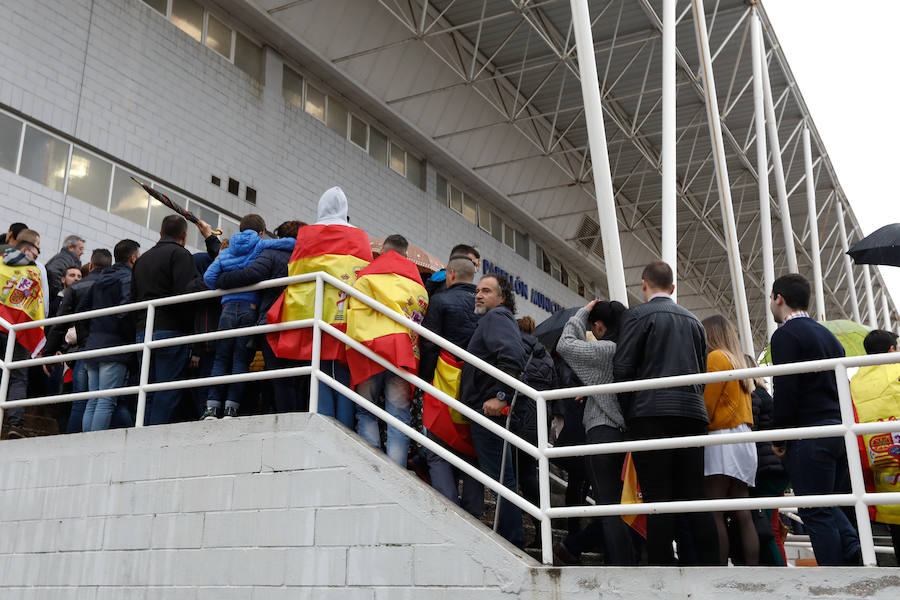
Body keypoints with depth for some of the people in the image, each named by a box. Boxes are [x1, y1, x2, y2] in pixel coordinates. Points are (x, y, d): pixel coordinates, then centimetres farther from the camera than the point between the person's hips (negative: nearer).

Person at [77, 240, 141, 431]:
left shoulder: (100, 279, 20)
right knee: (107, 402, -9)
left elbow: (80, 309, 21)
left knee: (93, 402, 8)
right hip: (115, 346, -8)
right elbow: (125, 311, -19)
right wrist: (134, 339, -9)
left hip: (92, 345, 8)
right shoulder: (129, 278, -6)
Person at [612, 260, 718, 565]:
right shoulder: (693, 321, 20)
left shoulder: (637, 315, 1)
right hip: (692, 414, 5)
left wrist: (629, 414, 4)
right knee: (694, 498, 7)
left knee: (658, 497, -6)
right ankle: (710, 566, 4)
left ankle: (661, 566, -9)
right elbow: (701, 372, 20)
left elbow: (622, 368, -5)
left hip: (652, 414, -5)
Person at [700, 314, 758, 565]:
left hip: (721, 438, -9)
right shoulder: (738, 361, 23)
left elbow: (707, 404, -9)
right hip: (743, 439, 9)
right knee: (742, 514, 4)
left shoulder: (716, 357, -3)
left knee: (713, 512, -13)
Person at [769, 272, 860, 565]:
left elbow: (785, 391, -15)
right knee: (827, 505, 18)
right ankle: (854, 551, -1)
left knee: (816, 513, -3)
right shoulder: (828, 335, 20)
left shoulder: (785, 335, -8)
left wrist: (779, 437, -6)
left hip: (810, 433, -9)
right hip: (841, 431, 9)